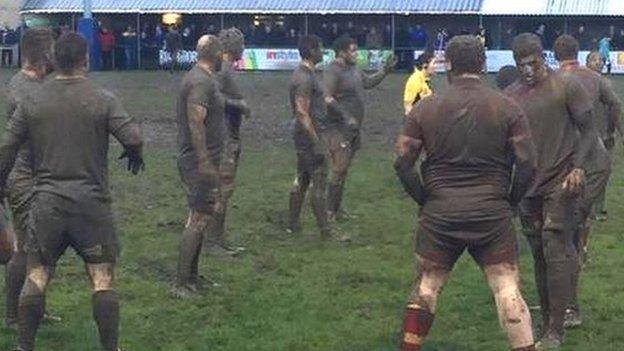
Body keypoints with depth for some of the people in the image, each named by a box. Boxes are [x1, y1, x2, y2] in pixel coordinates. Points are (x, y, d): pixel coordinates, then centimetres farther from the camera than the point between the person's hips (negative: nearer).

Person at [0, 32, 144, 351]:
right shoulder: (103, 100, -6)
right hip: (92, 203, -2)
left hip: (46, 202, 2)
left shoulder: (31, 102, 2)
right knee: (103, 278, 4)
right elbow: (133, 139, -13)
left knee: (36, 277, 9)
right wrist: (135, 157, 9)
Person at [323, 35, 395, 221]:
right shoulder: (333, 71, -15)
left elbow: (369, 82, 29)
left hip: (353, 128, 10)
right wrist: (346, 116, -26)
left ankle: (336, 207, 22)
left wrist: (385, 70, 17)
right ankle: (330, 210, -5)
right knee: (339, 170, -10)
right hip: (339, 129, -10)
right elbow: (327, 99, -22)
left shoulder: (353, 70, 14)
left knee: (343, 170, 14)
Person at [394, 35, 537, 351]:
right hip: (492, 213, -1)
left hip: (439, 212, 1)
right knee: (508, 289, 1)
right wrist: (510, 201, 9)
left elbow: (402, 161, -1)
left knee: (425, 287, 14)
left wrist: (424, 199, 10)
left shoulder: (425, 109, 1)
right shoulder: (508, 108, -1)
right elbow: (527, 164, -5)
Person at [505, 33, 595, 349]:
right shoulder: (511, 95, 9)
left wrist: (578, 168, -16)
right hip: (528, 186, 5)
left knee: (556, 254, -9)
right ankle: (546, 324, 17)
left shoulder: (566, 86, -5)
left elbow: (587, 131, -3)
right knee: (539, 257, 10)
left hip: (560, 183, -5)